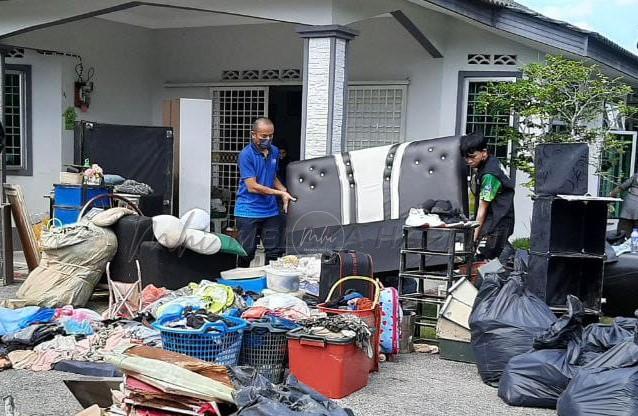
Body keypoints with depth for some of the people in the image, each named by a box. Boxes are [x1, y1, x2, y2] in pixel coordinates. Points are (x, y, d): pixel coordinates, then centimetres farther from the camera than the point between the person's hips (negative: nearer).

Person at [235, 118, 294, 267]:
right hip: (248, 212, -6)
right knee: (247, 254, 1)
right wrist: (280, 193, -11)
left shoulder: (275, 152, 9)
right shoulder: (246, 154, -11)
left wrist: (285, 191, 3)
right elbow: (252, 187, -15)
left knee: (275, 252, 7)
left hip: (271, 211, 6)